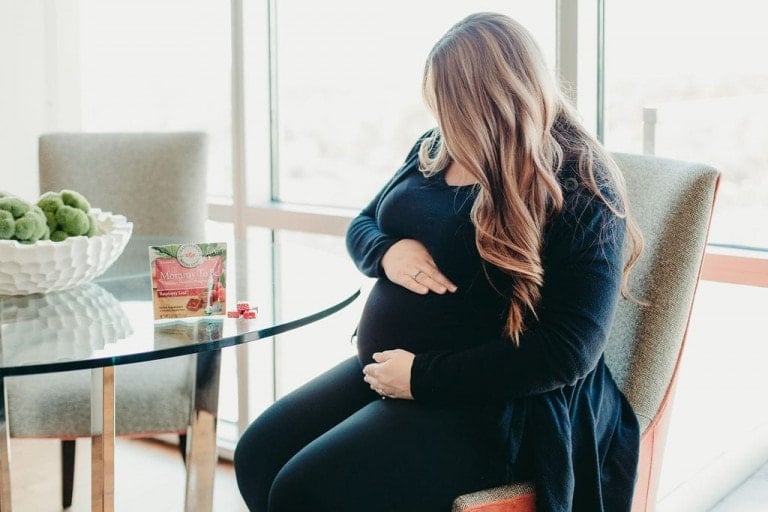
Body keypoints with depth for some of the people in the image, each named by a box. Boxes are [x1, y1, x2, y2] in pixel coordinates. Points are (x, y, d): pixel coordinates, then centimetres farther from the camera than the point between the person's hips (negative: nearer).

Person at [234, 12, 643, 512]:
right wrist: (388, 251, -8)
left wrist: (422, 377, -22)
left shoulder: (581, 192, -17)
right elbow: (361, 225, 18)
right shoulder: (436, 149, 7)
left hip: (495, 406, -8)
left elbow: (567, 352, -23)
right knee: (257, 456, -4)